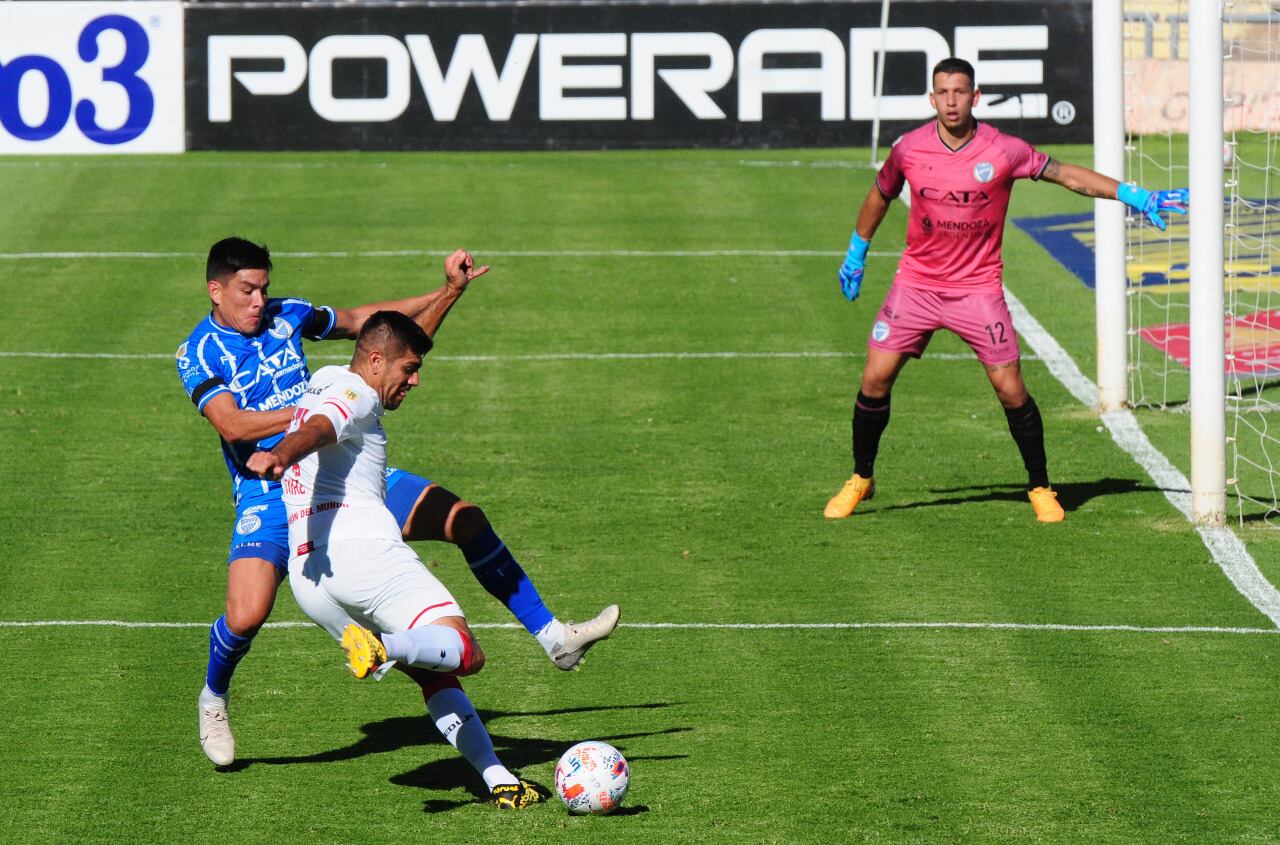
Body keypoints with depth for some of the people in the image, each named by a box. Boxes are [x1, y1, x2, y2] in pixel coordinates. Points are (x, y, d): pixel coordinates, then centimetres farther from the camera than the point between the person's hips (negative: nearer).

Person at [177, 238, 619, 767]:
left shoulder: (287, 316, 9)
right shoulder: (199, 354, -5)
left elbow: (360, 321, 22)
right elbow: (233, 425, -20)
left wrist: (448, 291, 16)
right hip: (268, 495, -5)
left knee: (466, 520, -5)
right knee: (246, 616, -26)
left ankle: (553, 638, 5)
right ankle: (213, 699, 9)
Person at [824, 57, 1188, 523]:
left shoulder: (1003, 151, -11)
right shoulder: (909, 150, -6)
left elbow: (1065, 173, -3)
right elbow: (881, 194, 14)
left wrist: (1135, 196, -8)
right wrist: (856, 252, 23)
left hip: (978, 287, -2)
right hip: (917, 283, 2)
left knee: (1010, 388, -7)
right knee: (876, 378, -4)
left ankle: (1040, 488, 10)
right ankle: (861, 479, 16)